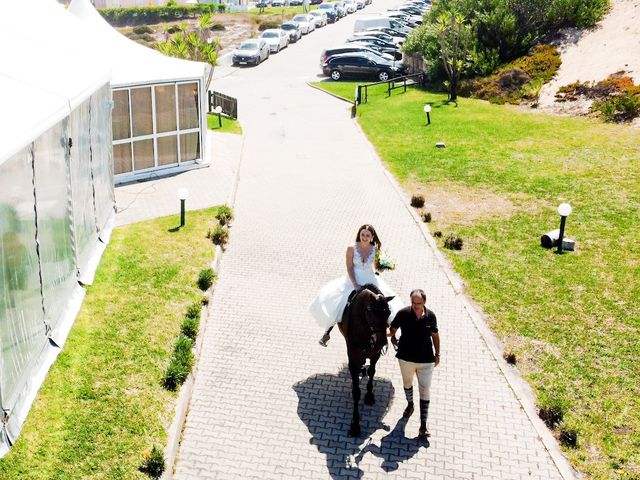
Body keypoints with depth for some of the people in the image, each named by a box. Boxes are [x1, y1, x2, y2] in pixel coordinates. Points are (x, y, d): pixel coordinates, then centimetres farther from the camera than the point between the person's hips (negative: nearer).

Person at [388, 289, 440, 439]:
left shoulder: (431, 316, -11)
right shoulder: (403, 314, -16)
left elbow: (435, 335, 4)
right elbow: (393, 328, 4)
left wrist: (437, 354, 8)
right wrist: (393, 337, -10)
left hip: (426, 360, -1)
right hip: (406, 358, 1)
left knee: (425, 391, 0)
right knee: (407, 383, 24)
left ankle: (423, 426, 5)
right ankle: (410, 404, 54)